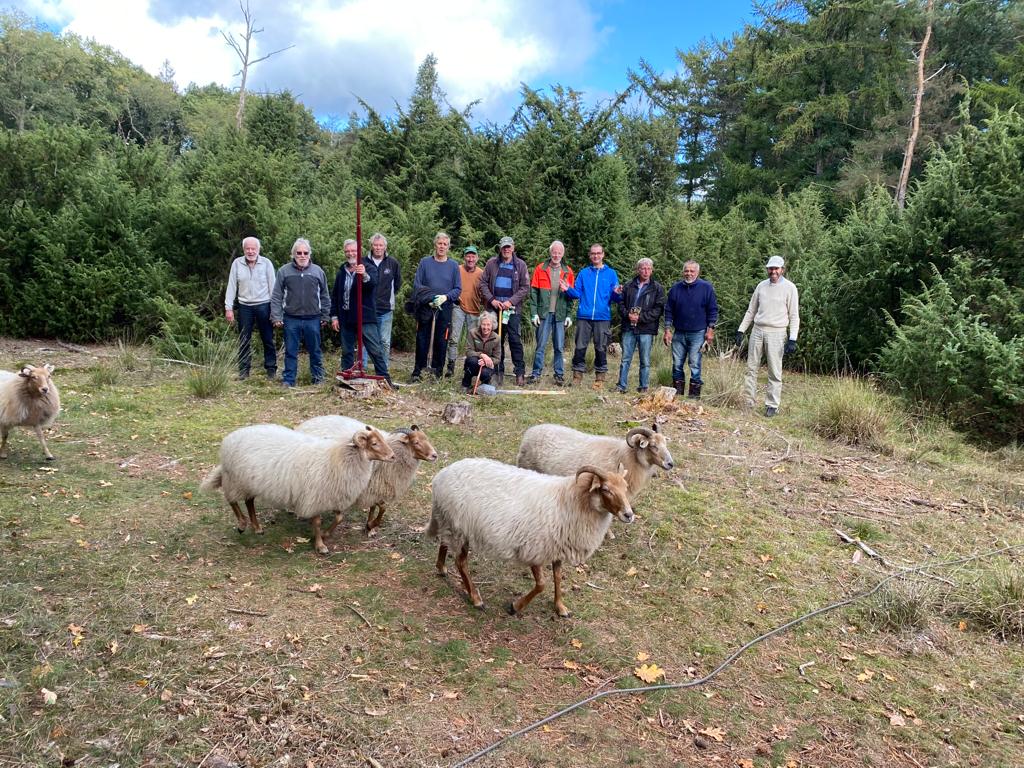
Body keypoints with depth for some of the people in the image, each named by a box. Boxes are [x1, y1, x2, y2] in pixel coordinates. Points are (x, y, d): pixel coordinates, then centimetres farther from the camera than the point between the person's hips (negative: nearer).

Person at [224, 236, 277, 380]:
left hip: (263, 306, -1)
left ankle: (271, 369, 17)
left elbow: (272, 286, -2)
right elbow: (231, 286, 2)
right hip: (244, 307, 2)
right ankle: (243, 371, 16)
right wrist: (228, 308, -3)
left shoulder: (266, 263, -3)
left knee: (268, 339, 6)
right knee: (244, 340, 8)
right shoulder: (237, 263, 0)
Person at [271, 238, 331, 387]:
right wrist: (276, 317, -4)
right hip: (291, 319, 0)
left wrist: (325, 316, 9)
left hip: (313, 319, 1)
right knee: (290, 352, 7)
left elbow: (325, 296, 10)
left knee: (315, 351, 11)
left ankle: (318, 378, 23)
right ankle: (288, 380, 17)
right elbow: (276, 297, 1)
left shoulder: (318, 271, 4)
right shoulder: (284, 271, 1)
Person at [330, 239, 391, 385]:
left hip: (365, 318, -5)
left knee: (375, 351, -5)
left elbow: (373, 282, -25)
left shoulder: (369, 268, -2)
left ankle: (385, 380, 0)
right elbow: (335, 295, 17)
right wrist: (334, 316, 11)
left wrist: (365, 276, -46)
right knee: (346, 352, 11)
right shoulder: (342, 271, 13)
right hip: (346, 319, 5)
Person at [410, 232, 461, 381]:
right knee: (422, 339, 1)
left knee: (441, 341, 4)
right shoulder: (424, 262, 4)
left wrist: (446, 297, -13)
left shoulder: (453, 266, 6)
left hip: (445, 309, 1)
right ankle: (418, 370, 8)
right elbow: (417, 285, 2)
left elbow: (458, 289, 4)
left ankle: (438, 370, 14)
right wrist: (428, 299, -11)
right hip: (425, 308, 0)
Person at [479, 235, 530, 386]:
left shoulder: (520, 265, 3)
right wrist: (491, 299, -8)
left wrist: (511, 301, -11)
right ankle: (498, 372, 13)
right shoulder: (492, 263, 6)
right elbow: (483, 283, 5)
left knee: (515, 339, -5)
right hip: (494, 307, 2)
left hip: (512, 308, -2)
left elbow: (525, 287, -1)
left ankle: (520, 372, -2)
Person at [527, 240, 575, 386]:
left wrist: (569, 315, 1)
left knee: (559, 347, 5)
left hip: (560, 315, 1)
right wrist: (535, 312, -5)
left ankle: (559, 374, 14)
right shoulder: (540, 269, 3)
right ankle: (536, 373, 8)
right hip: (544, 313, -1)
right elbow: (533, 291, 1)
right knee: (540, 345, 1)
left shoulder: (568, 271, 7)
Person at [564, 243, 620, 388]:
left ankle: (600, 377, 12)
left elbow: (615, 297, 4)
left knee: (601, 348, 3)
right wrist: (568, 289, -10)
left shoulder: (611, 273, 8)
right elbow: (577, 293, 8)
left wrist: (617, 293, -18)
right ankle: (577, 375, 9)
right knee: (580, 347, 1)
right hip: (584, 316, 1)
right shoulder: (583, 273, 11)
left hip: (603, 317, -1)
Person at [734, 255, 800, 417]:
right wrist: (741, 330, 10)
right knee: (751, 368, 5)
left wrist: (792, 339, -12)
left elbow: (794, 316, -4)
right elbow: (751, 311, 17)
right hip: (757, 330, 5)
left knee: (774, 372, -2)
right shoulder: (761, 285, 11)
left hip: (776, 333, -4)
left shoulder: (789, 288, -2)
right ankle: (747, 402, 10)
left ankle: (772, 405, 5)